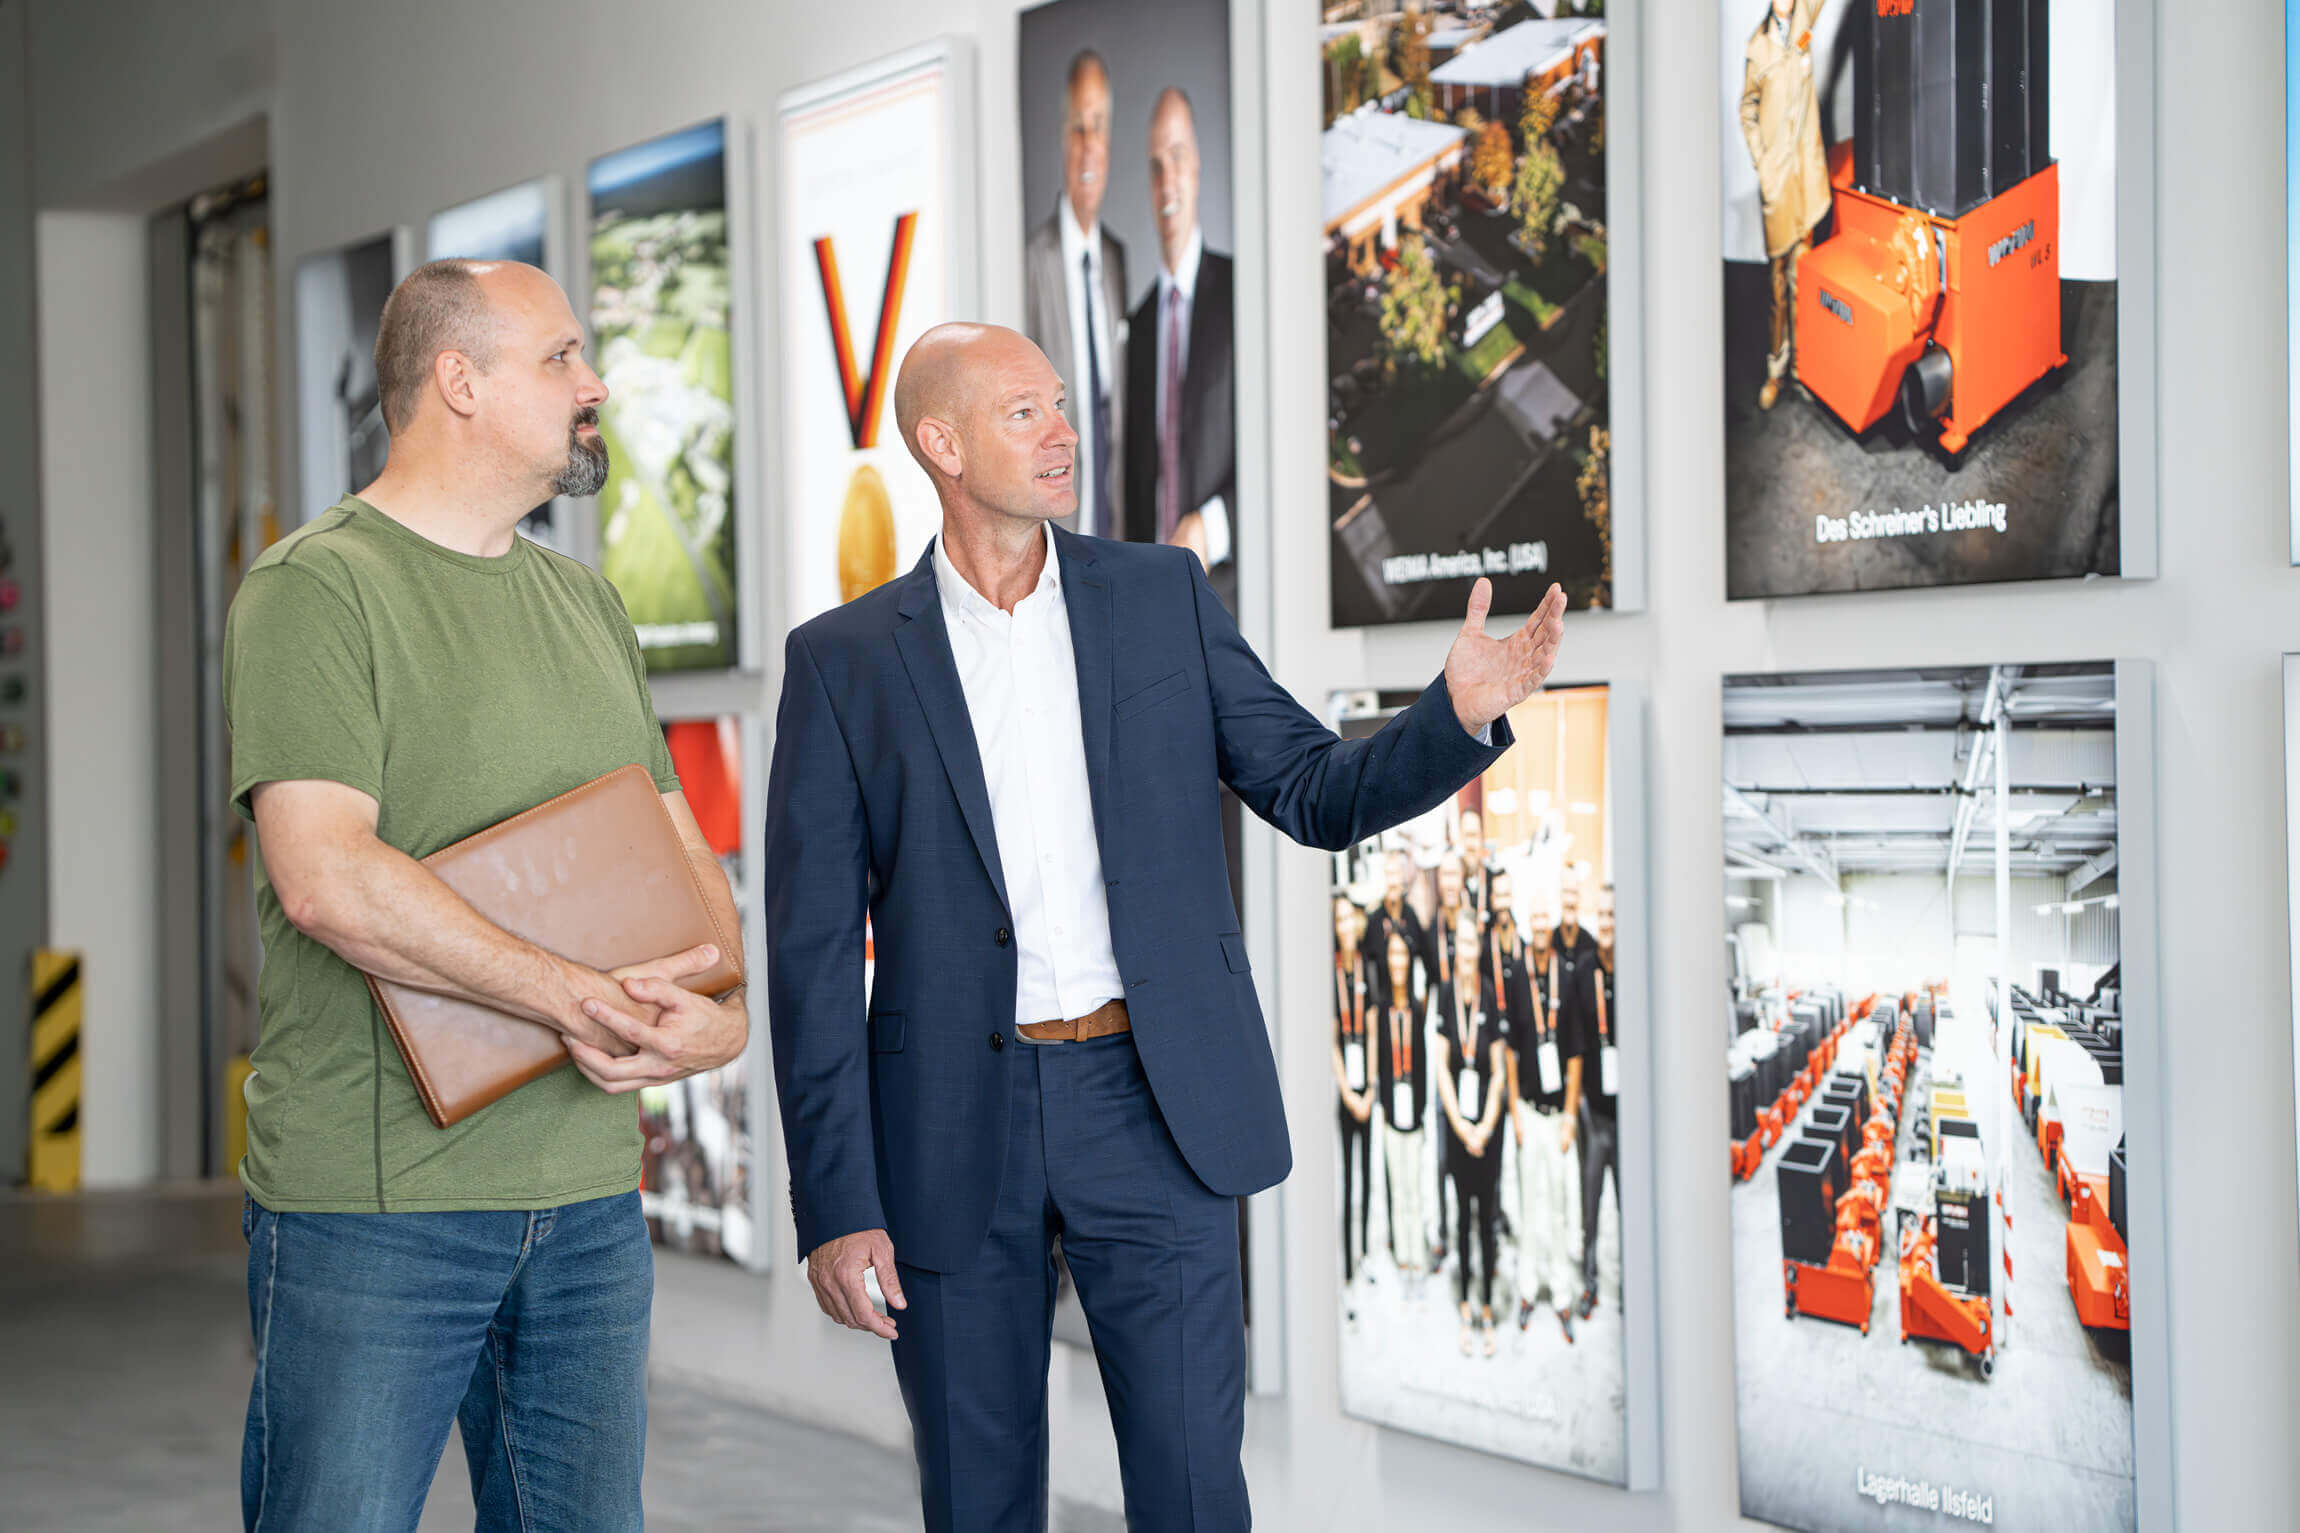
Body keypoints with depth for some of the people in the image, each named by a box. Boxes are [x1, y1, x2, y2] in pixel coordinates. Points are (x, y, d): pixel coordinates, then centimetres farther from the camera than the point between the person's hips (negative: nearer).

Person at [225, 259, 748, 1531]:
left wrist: (723, 1012, -4)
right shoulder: (313, 590, -8)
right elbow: (327, 880, -21)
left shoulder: (586, 604, 16)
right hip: (371, 1197, -7)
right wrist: (574, 997, -20)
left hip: (591, 1193, 7)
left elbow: (683, 854, 17)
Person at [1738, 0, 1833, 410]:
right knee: (1777, 274, 4)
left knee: (1802, 268, 5)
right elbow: (1747, 110, 6)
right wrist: (1759, 162, -1)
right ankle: (1775, 370, 13)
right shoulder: (1757, 46, -2)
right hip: (1774, 175, -1)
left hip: (1806, 170, 1)